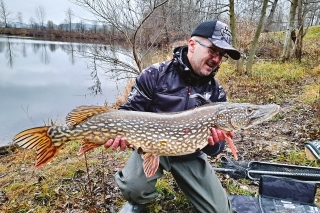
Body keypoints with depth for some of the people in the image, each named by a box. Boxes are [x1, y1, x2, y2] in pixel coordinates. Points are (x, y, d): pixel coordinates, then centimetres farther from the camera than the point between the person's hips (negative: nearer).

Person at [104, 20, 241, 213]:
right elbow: (129, 111, -8)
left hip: (189, 155, 3)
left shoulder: (217, 93, -4)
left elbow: (213, 149, -2)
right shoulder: (155, 74, -14)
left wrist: (214, 142, -27)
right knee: (133, 187, -31)